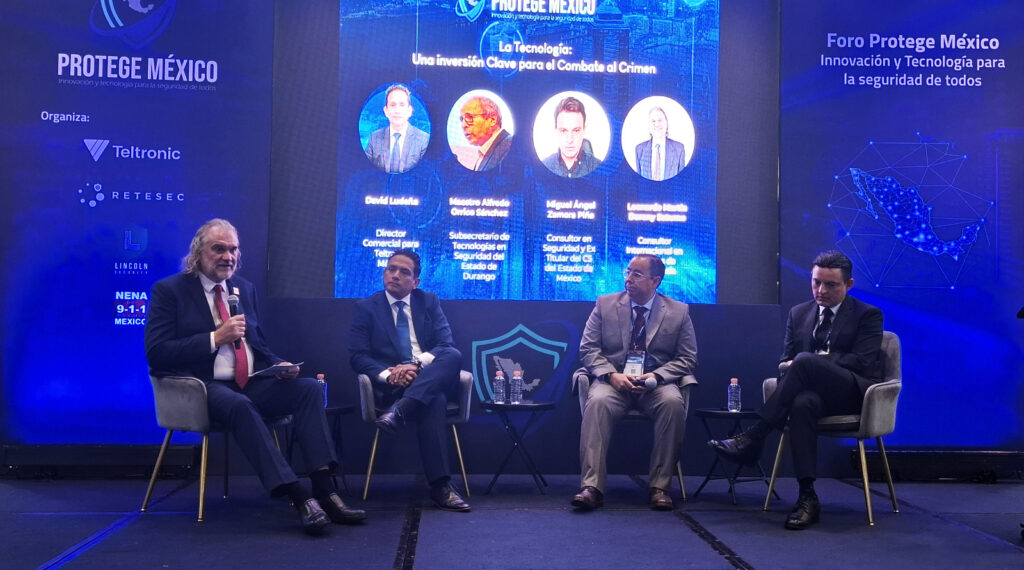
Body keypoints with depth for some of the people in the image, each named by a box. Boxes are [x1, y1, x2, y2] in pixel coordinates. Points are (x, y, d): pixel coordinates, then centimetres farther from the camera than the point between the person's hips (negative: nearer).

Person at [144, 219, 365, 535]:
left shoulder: (245, 288, 18)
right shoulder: (169, 290, 1)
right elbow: (156, 353, -9)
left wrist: (278, 364, 0)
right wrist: (215, 338, -16)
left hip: (252, 383, 6)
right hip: (203, 388, -6)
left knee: (309, 387, -20)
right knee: (238, 404, -38)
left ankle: (324, 489, -29)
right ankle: (298, 497, -40)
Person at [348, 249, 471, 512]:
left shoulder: (429, 302, 13)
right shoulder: (366, 308, 8)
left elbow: (446, 345, 1)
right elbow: (357, 356, -2)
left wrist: (417, 365, -20)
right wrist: (388, 375, -22)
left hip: (432, 378, 3)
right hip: (392, 383, -3)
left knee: (454, 355, -33)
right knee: (433, 401, -37)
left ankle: (400, 411, -45)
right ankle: (440, 486, -40)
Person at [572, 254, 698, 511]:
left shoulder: (679, 311, 6)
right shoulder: (605, 304, 8)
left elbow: (687, 358, 5)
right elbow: (588, 348, 5)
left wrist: (657, 376, -14)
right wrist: (611, 375, -14)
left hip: (657, 382, 0)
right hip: (614, 380, 0)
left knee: (673, 402, -34)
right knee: (597, 402, -33)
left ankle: (659, 487, -25)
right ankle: (591, 487, -34)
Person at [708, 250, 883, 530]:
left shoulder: (868, 315, 6)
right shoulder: (798, 313, 19)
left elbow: (861, 362, -8)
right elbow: (785, 361, 17)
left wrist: (803, 364, -13)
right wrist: (789, 367, -10)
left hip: (855, 395, -3)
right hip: (813, 390, 3)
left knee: (805, 360, -34)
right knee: (803, 404, -38)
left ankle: (754, 438, -32)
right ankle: (807, 497, -39)